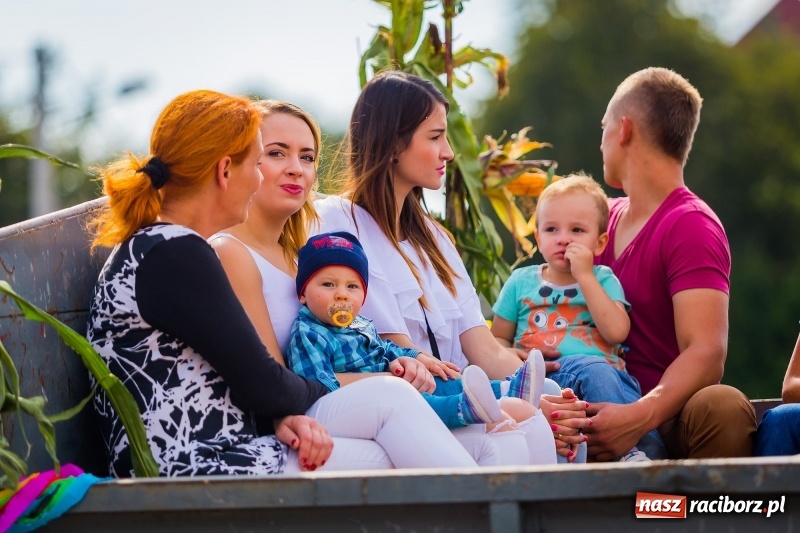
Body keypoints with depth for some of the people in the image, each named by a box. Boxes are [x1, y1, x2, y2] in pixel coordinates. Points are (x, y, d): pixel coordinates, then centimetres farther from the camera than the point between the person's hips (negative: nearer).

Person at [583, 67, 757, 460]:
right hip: (601, 414, 5)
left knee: (724, 407, -38)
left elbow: (707, 354, -16)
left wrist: (640, 417, -33)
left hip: (667, 414, -5)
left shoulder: (691, 227, -4)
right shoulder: (603, 218, 20)